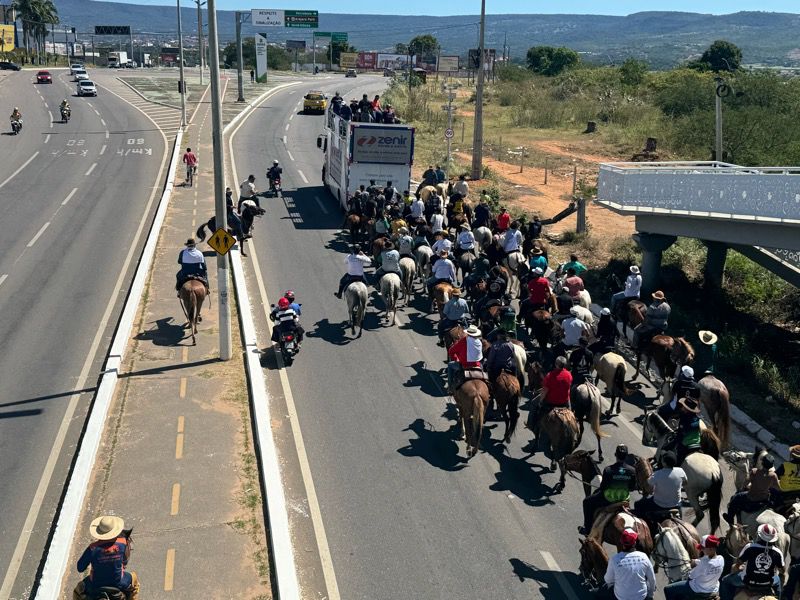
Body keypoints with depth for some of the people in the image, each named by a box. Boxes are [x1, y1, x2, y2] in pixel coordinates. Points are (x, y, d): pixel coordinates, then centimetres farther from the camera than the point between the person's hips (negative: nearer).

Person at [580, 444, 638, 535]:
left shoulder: (608, 470, -24)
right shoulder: (632, 470, -15)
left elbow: (602, 487, -17)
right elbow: (633, 488, -4)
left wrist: (601, 482, 5)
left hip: (608, 500, -4)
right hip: (624, 499, 4)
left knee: (587, 501, 22)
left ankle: (588, 528, 24)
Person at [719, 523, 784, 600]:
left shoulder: (750, 547, -16)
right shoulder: (777, 552, -10)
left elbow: (737, 564, -6)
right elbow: (781, 571, 4)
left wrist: (735, 568, 16)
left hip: (749, 582, -3)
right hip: (767, 584, 3)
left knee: (725, 581, 18)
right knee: (777, 580, 37)